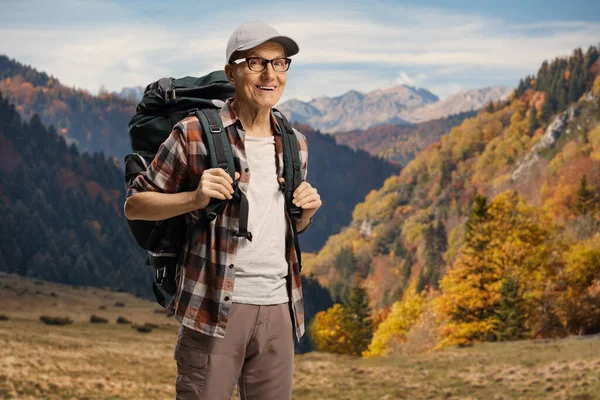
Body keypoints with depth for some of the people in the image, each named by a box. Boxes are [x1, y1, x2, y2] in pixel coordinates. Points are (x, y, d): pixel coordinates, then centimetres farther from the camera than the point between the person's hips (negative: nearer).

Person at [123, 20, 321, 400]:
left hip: (279, 308, 5)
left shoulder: (295, 144, 13)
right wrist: (195, 198, -16)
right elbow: (134, 205, 0)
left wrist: (306, 210, 3)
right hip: (216, 306, -5)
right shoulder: (195, 134, -4)